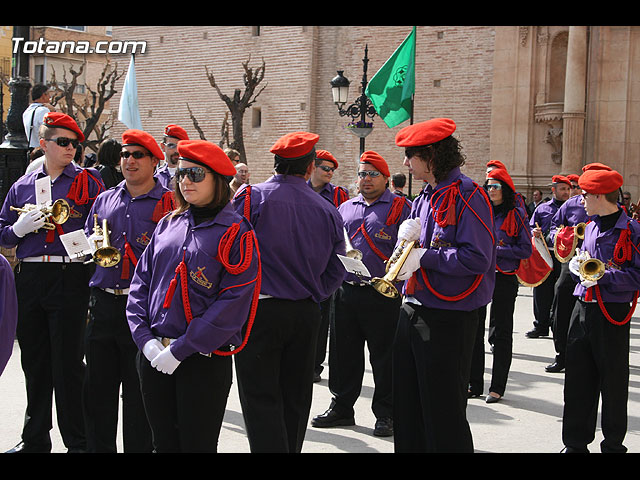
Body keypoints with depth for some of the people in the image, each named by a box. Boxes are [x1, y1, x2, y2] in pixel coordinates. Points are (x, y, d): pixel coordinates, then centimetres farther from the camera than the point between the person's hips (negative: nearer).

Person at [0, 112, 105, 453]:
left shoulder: (89, 181, 4)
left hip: (69, 279, -4)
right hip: (28, 280, 4)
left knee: (68, 364, -2)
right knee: (34, 362, 12)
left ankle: (77, 442, 9)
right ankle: (35, 438, 25)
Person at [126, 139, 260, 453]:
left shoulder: (236, 233, -7)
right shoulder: (167, 225, 10)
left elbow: (233, 304, -15)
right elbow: (141, 283, 10)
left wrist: (180, 350, -17)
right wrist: (145, 339, -5)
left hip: (204, 361, -5)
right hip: (153, 356, 5)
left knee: (197, 444, 4)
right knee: (164, 442, 15)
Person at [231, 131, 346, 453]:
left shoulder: (251, 197, -9)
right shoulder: (328, 211, 3)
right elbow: (337, 271, 8)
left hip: (258, 309, -4)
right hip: (306, 314, 4)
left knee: (261, 399, -1)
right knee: (294, 399, 15)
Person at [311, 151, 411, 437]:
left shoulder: (400, 208, 2)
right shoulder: (345, 208, 17)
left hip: (383, 294, -5)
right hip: (345, 292, 5)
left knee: (384, 357, 2)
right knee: (343, 353, 11)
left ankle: (385, 415, 13)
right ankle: (342, 407, 25)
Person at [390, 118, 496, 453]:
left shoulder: (466, 195, -14)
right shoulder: (425, 197, 13)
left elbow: (477, 259, -23)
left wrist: (422, 256, -19)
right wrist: (407, 236, -3)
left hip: (447, 320, -9)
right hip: (412, 312, 9)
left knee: (443, 416, 1)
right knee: (407, 409, 16)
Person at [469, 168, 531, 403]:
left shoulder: (516, 214, -2)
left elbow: (526, 250, -7)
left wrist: (496, 250, -15)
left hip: (504, 279, -4)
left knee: (500, 334, 2)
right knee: (473, 329, 6)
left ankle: (497, 387, 10)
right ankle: (474, 384, 16)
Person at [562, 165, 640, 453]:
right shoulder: (590, 227, 12)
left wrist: (604, 275, -21)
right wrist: (579, 264, 2)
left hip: (612, 313, -7)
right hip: (583, 308, 7)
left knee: (613, 382, 5)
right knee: (577, 378, 9)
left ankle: (613, 443, 21)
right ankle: (576, 442, 19)